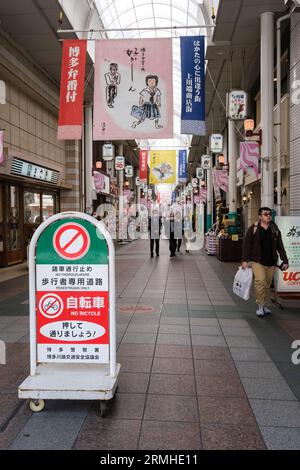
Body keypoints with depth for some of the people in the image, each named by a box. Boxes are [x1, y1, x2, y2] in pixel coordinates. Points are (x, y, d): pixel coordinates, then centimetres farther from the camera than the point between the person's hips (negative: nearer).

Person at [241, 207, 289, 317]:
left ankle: (264, 305, 27)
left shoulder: (275, 230, 8)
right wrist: (244, 260, -11)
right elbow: (246, 245, -4)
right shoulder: (253, 229, -3)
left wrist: (285, 261, 6)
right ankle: (260, 305, -6)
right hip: (257, 261, -4)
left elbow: (280, 246, 11)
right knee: (260, 281, -21)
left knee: (267, 284, 9)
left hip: (271, 262, 4)